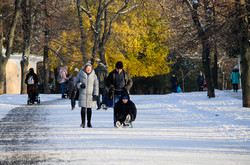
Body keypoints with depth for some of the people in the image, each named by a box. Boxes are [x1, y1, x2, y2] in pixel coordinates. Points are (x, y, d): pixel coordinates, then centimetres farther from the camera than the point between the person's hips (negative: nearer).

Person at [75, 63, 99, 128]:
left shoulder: (94, 75, 2)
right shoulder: (80, 74, 0)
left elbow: (96, 85, 4)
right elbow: (76, 82, 7)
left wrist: (95, 95, -4)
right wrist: (80, 85, -15)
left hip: (91, 94, 1)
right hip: (83, 94, -1)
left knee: (89, 109, 5)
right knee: (83, 108, -6)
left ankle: (89, 123, 15)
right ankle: (83, 123, 4)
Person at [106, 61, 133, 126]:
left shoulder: (126, 74, 9)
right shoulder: (112, 74, 7)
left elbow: (130, 82, 12)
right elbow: (107, 82, 9)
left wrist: (127, 88, -5)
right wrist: (111, 87, -11)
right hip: (115, 94, -1)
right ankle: (115, 123, 0)